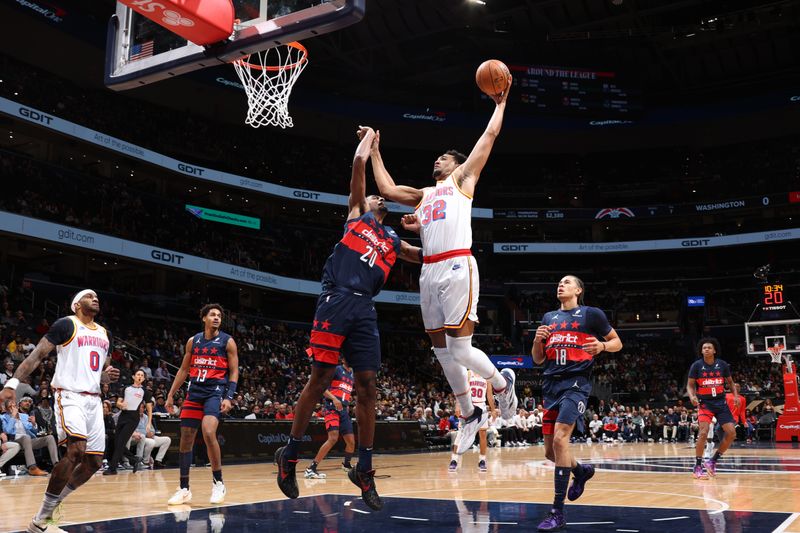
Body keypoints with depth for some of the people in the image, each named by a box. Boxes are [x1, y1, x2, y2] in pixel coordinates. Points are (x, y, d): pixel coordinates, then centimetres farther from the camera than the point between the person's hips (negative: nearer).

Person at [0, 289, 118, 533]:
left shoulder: (104, 334, 19)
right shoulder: (66, 324, -1)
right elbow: (37, 355, -6)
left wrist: (109, 375, 3)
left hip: (94, 400, 7)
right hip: (69, 396, -7)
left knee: (94, 462, 3)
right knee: (76, 450, -25)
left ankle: (53, 503, 21)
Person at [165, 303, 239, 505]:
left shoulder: (227, 341, 0)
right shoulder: (193, 341, 12)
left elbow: (234, 372, -2)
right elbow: (183, 370, 17)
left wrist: (229, 397, -14)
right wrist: (170, 395, 12)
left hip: (215, 392, -5)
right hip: (194, 392, 5)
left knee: (208, 433, -25)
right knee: (185, 439, 4)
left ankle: (218, 482, -9)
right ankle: (184, 489, 16)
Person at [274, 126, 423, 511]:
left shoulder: (393, 241, 27)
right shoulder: (356, 213, 15)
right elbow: (359, 162, 10)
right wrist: (370, 135, 24)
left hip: (364, 309, 5)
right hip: (337, 301, -5)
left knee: (367, 386, 1)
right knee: (319, 379, -5)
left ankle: (364, 470, 10)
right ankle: (289, 455, 11)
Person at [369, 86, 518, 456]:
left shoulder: (463, 179, 13)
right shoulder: (424, 194, 28)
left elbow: (490, 135, 12)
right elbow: (387, 189, 26)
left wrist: (500, 103, 19)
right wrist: (374, 152, 31)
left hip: (457, 267, -7)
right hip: (429, 272, 7)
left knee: (459, 349, -11)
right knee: (442, 350, 7)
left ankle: (501, 383, 17)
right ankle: (469, 415, 20)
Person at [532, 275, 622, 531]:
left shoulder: (592, 314, 4)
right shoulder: (548, 318, 18)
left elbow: (617, 342, 10)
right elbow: (538, 360, 19)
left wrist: (601, 346, -12)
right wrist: (537, 339, -2)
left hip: (576, 383, -6)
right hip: (551, 385, 6)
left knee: (560, 439, -23)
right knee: (550, 451, 7)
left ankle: (557, 513, -17)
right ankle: (582, 471, 40)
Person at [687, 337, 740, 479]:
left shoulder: (723, 365, 0)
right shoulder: (696, 365, -7)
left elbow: (730, 382, 14)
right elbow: (690, 385, -2)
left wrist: (735, 395, -2)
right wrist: (692, 396, -22)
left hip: (721, 403, 4)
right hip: (704, 403, -4)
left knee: (731, 433, -3)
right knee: (704, 432, -20)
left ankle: (712, 461, 13)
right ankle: (697, 467, -10)